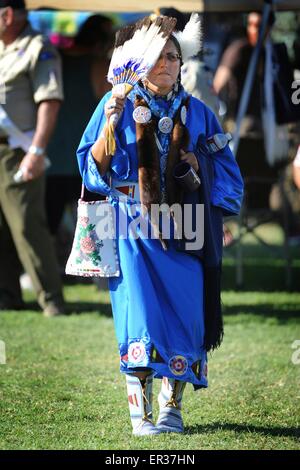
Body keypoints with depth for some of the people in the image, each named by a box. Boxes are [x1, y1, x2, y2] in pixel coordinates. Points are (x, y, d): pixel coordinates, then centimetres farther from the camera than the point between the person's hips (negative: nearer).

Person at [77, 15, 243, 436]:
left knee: (183, 314, -2)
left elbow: (225, 170, 14)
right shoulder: (119, 104, 4)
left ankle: (172, 408, 8)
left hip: (182, 230, 3)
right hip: (133, 226, -3)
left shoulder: (197, 113, 11)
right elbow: (95, 165, -1)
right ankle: (140, 413, -9)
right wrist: (110, 125, -16)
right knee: (139, 314, -11)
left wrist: (197, 163, -5)